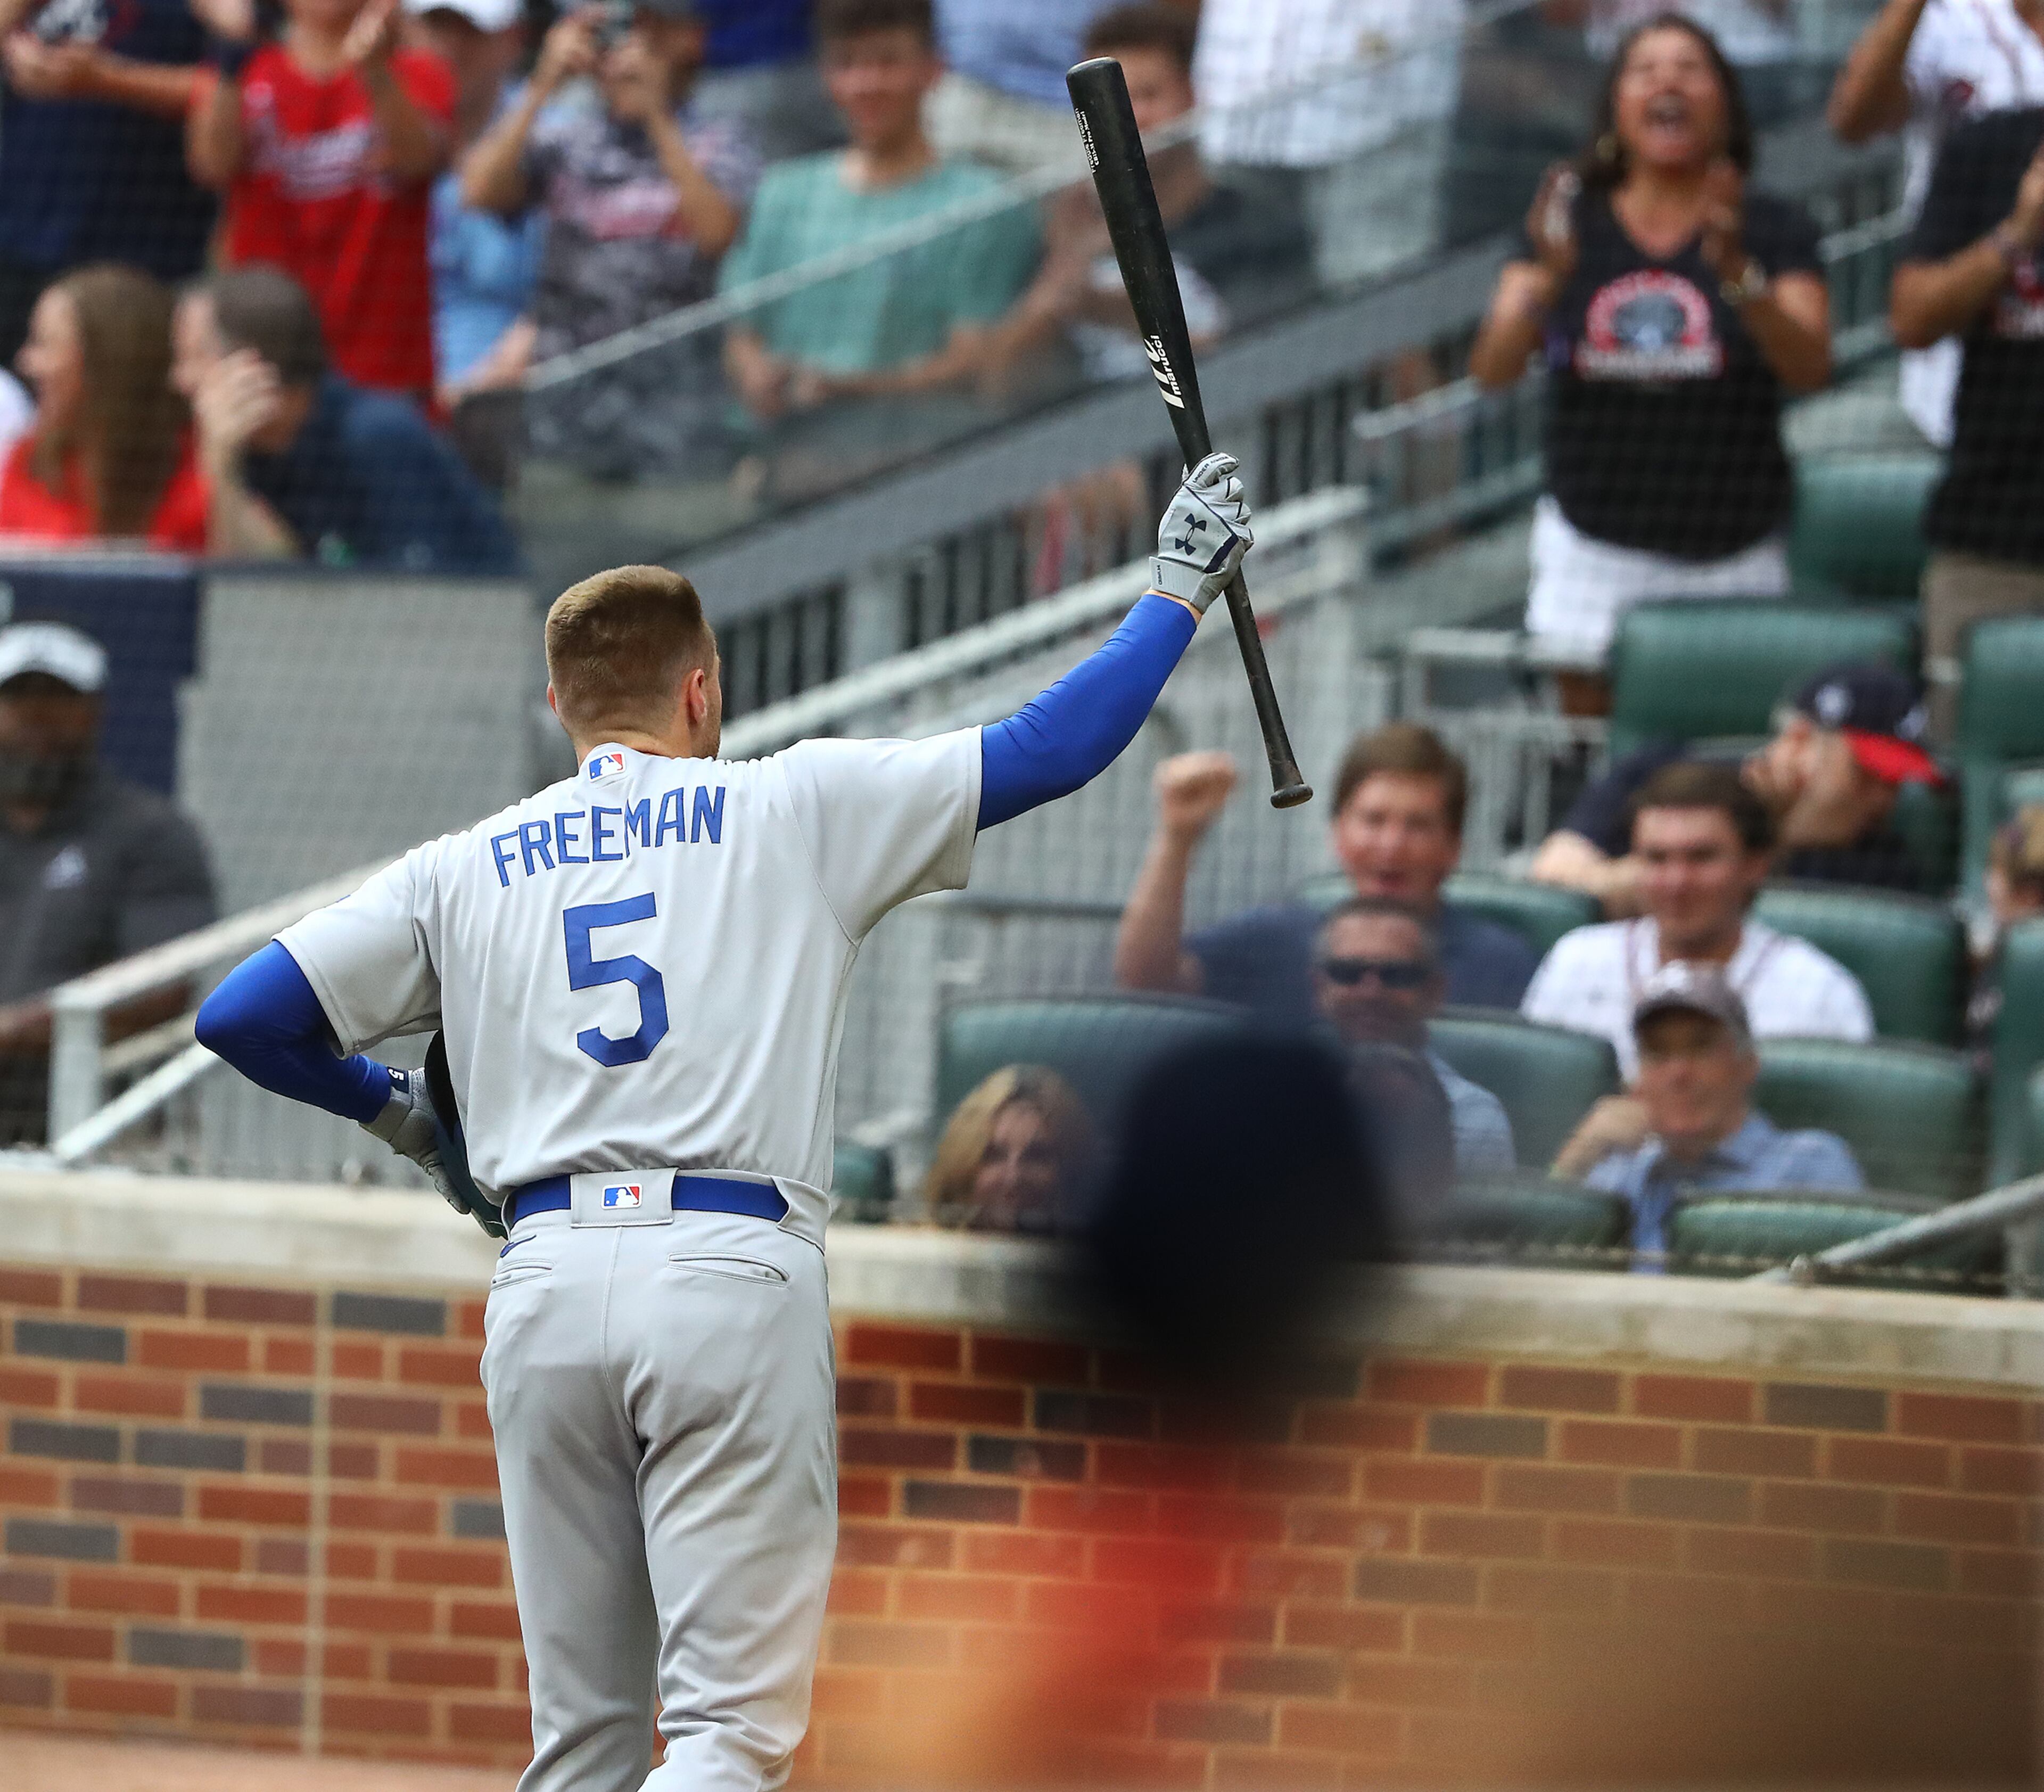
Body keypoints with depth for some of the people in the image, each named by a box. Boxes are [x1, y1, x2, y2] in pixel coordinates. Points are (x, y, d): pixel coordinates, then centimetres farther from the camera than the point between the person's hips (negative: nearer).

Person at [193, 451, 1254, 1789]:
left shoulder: (464, 872, 15)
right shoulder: (795, 811, 8)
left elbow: (242, 1021, 10)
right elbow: (1049, 749, 8)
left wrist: (398, 1110, 28)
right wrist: (1178, 594, 22)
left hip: (544, 1283, 3)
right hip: (734, 1276, -3)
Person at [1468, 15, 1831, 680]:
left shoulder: (1772, 230, 1)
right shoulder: (1572, 222, 5)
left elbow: (1810, 367, -14)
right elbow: (1492, 369, -6)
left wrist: (1737, 272, -30)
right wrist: (1548, 279, -24)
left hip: (1731, 560, -1)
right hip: (1593, 546, 1)